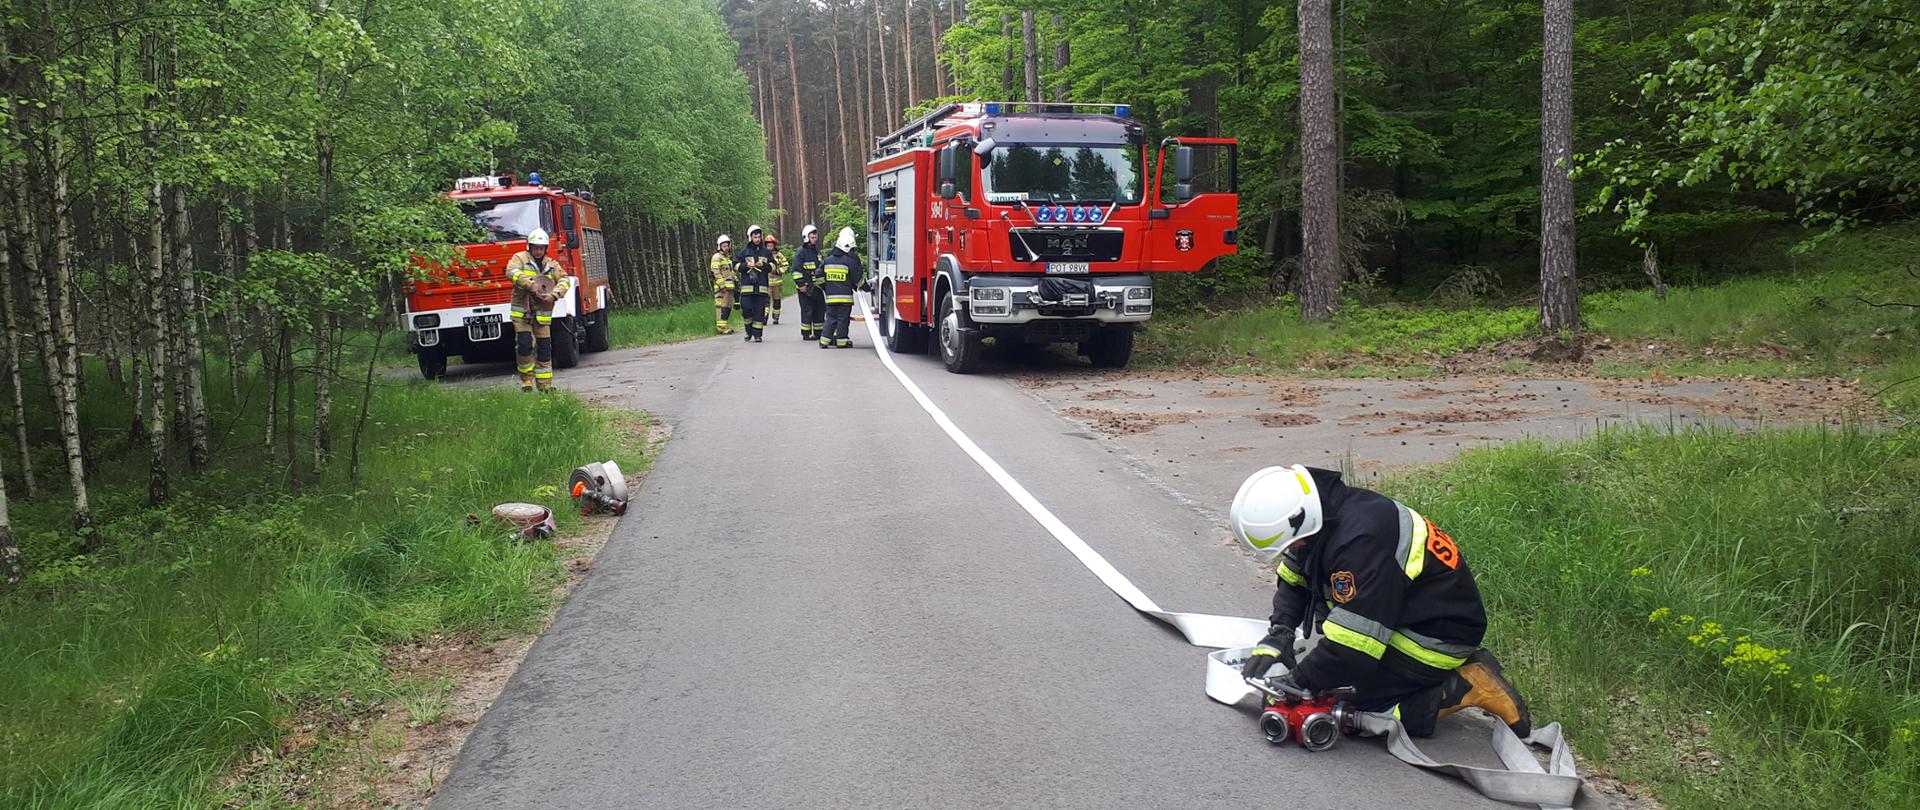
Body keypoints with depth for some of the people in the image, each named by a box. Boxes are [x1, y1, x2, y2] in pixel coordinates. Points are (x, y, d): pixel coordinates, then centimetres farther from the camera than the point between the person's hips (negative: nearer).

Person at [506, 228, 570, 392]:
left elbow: (564, 280, 3)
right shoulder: (520, 258, 1)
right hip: (522, 312, -3)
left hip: (542, 314, 4)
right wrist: (531, 285, -29)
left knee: (544, 348, 3)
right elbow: (512, 272, -18)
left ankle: (545, 385, 10)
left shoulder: (552, 264, 13)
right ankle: (526, 381, 4)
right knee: (524, 345, -12)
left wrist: (554, 295, -16)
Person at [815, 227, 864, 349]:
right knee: (843, 318, 3)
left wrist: (825, 287, 20)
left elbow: (818, 277, 7)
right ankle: (841, 340, 6)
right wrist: (863, 274, 16)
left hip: (830, 296, 4)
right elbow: (857, 280, -3)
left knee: (831, 318, 11)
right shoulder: (850, 261, -8)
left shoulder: (827, 260, 5)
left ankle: (825, 340, 6)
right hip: (845, 296, -4)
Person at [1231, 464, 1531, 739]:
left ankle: (1467, 688, -6)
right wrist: (1278, 636, -4)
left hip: (1439, 635, -10)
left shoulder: (1360, 541, -32)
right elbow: (1293, 582, 12)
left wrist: (1298, 681, -18)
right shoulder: (1323, 517, -4)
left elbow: (1354, 644, -31)